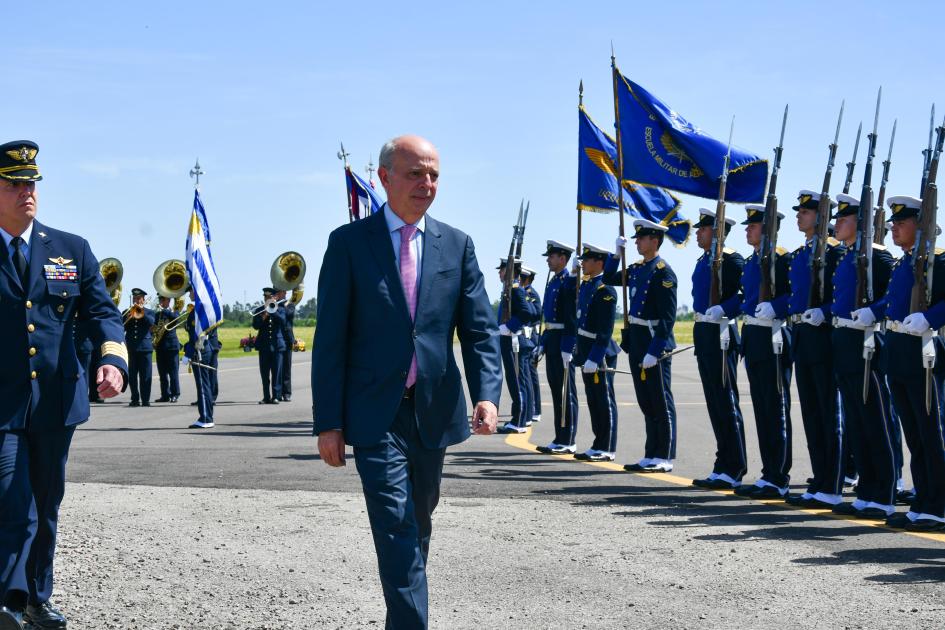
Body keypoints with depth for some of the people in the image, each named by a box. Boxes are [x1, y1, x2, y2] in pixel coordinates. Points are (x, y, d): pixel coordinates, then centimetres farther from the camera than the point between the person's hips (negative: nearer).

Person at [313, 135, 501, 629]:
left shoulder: (457, 245, 7)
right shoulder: (349, 242, -2)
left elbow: (479, 329, 3)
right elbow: (330, 339, -3)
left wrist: (487, 394, -14)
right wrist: (327, 421, -8)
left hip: (434, 410, 4)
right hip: (376, 413, -4)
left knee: (418, 529, 16)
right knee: (398, 532, -12)